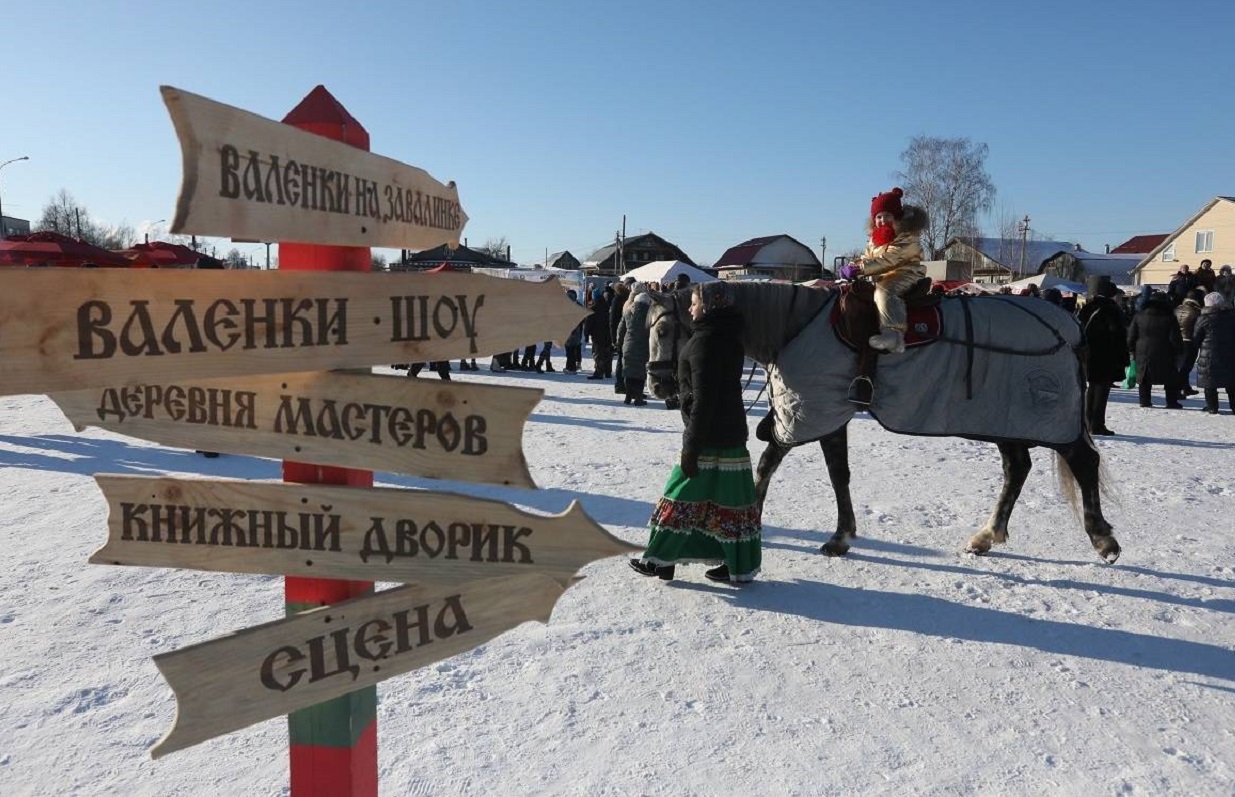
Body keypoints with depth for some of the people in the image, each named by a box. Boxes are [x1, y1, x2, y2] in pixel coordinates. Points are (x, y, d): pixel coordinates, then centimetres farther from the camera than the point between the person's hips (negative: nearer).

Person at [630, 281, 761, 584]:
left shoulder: (704, 340, -16)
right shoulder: (730, 338, 12)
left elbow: (702, 398, -21)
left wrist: (691, 445, -19)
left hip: (708, 438, -9)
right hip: (732, 434, 9)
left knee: (683, 497, 1)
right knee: (728, 499, 11)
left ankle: (660, 559, 11)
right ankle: (739, 563, 16)